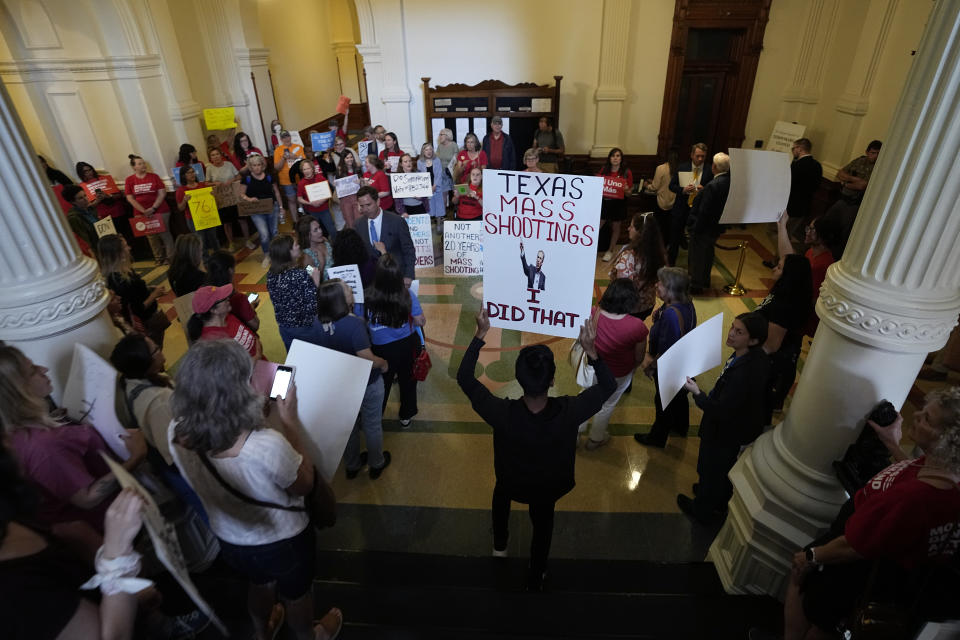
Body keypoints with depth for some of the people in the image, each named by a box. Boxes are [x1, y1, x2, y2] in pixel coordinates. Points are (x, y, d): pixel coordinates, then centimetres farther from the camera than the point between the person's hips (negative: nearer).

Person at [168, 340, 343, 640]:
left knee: (260, 583, 37)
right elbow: (305, 485, -21)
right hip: (283, 542, -4)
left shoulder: (176, 434, -25)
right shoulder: (267, 446, -42)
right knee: (296, 594, 29)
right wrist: (290, 421, -21)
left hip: (230, 541, 5)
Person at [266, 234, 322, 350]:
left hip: (283, 326, 6)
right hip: (305, 327, -6)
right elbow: (314, 306, -27)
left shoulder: (271, 275, -8)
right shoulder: (301, 275, -27)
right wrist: (316, 280, -17)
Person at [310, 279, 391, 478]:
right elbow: (368, 359, -29)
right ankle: (376, 464, 42)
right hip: (367, 385, -5)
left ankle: (351, 465, 47)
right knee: (372, 425, 20)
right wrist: (384, 363, -9)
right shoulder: (354, 324, -32)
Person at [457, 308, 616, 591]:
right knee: (542, 523, 33)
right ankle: (535, 579, 56)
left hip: (512, 483, 0)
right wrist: (591, 351, -33)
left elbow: (464, 377, -27)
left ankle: (500, 544, 60)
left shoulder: (502, 414, -41)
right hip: (549, 487, 0)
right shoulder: (569, 413, -40)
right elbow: (608, 386, -22)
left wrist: (480, 334, -27)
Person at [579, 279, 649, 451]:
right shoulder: (637, 327, -33)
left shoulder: (593, 314, -26)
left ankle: (577, 430, 53)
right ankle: (595, 439, 49)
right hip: (618, 375, -2)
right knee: (607, 406, 25)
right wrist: (631, 366, 7)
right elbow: (639, 358, -15)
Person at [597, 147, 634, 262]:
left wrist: (626, 189, -19)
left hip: (618, 203, -1)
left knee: (615, 228, 10)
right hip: (604, 202, 1)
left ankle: (610, 251, 26)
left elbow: (629, 191, 3)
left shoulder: (626, 172, -2)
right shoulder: (604, 170, 4)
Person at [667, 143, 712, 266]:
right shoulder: (682, 168, 1)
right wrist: (683, 189, -16)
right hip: (680, 208, 1)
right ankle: (670, 264, 30)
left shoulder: (710, 171, -3)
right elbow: (671, 186, 2)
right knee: (674, 238, 11)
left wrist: (704, 190, -21)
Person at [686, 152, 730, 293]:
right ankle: (705, 280, 39)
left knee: (697, 255, 6)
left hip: (705, 227, -9)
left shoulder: (713, 186, -26)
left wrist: (696, 228, -17)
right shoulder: (730, 182, -1)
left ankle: (696, 285, 18)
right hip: (717, 226, 9)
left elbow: (704, 211, -25)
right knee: (708, 252, 24)